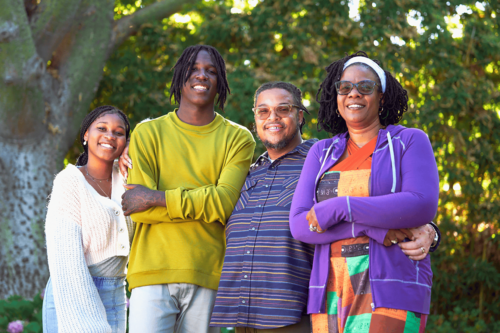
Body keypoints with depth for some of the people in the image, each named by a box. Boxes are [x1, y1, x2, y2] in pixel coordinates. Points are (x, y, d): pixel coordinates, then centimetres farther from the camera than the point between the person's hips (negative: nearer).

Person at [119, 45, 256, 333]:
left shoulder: (237, 139, 10)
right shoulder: (148, 133, 9)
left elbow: (226, 202, -6)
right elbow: (139, 209, -2)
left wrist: (157, 199, -9)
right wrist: (203, 203, -7)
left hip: (207, 276, 1)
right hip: (153, 273, 0)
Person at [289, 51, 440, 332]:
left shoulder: (410, 141, 7)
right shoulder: (321, 153, 15)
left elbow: (423, 205, -11)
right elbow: (300, 223, 3)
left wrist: (338, 208, -12)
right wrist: (380, 229, -10)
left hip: (391, 291, -4)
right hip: (332, 295, 4)